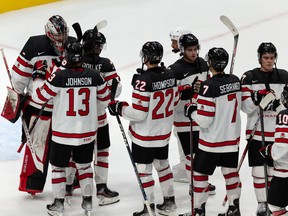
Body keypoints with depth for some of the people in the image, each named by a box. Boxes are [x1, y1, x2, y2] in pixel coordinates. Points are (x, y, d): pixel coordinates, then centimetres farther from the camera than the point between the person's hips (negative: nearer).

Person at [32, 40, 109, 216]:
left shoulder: (59, 77, -18)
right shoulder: (95, 76, -7)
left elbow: (40, 97, -9)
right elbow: (104, 100, 6)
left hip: (63, 133, -3)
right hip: (87, 133, 3)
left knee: (58, 166, 13)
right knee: (84, 165, 20)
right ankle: (87, 201, 23)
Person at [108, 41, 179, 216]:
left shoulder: (143, 80, -25)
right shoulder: (170, 75, -3)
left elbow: (138, 114, -24)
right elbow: (174, 101, 9)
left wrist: (119, 108, -10)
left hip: (145, 136, -7)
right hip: (164, 133, 7)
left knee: (144, 169, 5)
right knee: (163, 165, 22)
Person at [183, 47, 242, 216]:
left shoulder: (210, 86, -23)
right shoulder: (236, 81, -1)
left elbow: (204, 120, -23)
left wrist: (191, 110, -3)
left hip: (212, 140, -6)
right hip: (233, 137, 7)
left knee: (200, 173, 7)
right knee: (231, 172, 18)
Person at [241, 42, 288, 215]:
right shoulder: (249, 78, -2)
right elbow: (246, 107, -6)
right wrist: (256, 98, -25)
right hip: (257, 131, -1)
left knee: (274, 169, 4)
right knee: (258, 169, 1)